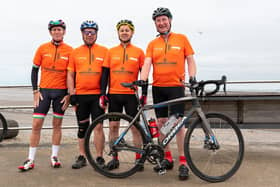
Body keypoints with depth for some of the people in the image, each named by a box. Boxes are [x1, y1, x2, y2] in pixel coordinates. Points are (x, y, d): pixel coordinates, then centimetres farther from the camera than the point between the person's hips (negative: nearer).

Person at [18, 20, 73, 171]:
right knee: (36, 124, -2)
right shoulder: (42, 48, 2)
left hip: (61, 92, 0)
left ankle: (54, 157, 21)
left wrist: (69, 94, -2)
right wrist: (35, 91, -2)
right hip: (43, 91, 1)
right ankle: (30, 160, 8)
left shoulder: (70, 50, -1)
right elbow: (34, 70, 6)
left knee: (57, 124, 9)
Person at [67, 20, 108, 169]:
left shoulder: (104, 51, 4)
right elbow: (70, 75, 10)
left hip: (97, 95, -2)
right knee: (82, 128, 10)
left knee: (98, 126, -4)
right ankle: (82, 157, 21)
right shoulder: (75, 52, 9)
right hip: (80, 96, 2)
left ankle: (99, 158, 7)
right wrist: (72, 94, 1)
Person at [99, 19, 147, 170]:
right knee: (113, 126, 5)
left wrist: (144, 94, -1)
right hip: (114, 94, 2)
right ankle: (114, 158, 17)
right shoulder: (111, 52, 8)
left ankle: (138, 158, 12)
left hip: (131, 94, -2)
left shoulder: (138, 52, 4)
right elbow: (105, 74, 8)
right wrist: (102, 94, 2)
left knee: (135, 126, 1)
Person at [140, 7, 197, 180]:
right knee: (161, 123, 7)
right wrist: (142, 81, -19)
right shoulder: (152, 44, 8)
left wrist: (192, 77, -11)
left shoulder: (182, 39, 4)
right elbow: (147, 64, -2)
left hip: (176, 86, -3)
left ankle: (183, 162, -1)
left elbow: (190, 60, 5)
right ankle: (167, 158, 20)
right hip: (158, 88, 4)